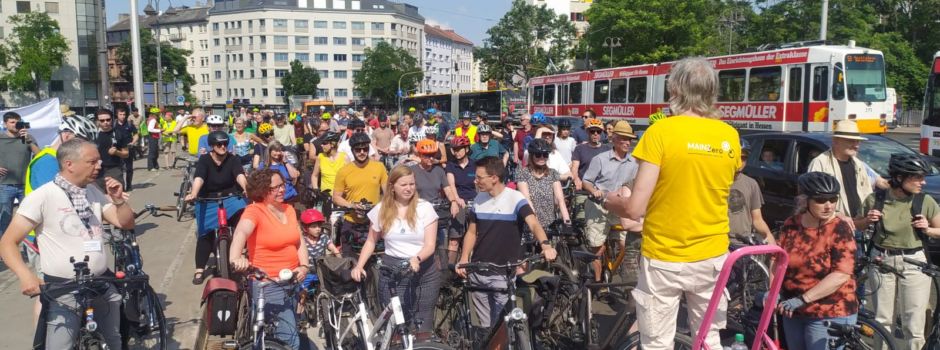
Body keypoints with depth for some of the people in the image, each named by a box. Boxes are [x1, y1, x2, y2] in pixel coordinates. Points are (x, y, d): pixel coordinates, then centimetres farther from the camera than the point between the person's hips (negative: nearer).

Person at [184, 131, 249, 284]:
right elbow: (199, 178, -27)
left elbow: (239, 175, -26)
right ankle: (199, 270, 11)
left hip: (230, 198, 0)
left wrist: (245, 188, -48)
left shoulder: (233, 159, -9)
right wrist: (193, 194, -46)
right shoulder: (204, 160, -11)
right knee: (205, 234, 0)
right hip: (207, 201, 0)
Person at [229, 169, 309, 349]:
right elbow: (241, 233, -34)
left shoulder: (289, 209, 6)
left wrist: (304, 266, -10)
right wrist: (236, 257, -54)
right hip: (267, 284, -7)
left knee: (288, 331, 22)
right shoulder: (254, 211, -15)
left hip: (291, 282, 7)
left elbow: (299, 242, 7)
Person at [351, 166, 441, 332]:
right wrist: (359, 266, 0)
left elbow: (430, 244, -9)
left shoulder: (425, 208, -3)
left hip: (424, 272, -1)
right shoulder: (381, 209, 4)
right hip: (392, 273, 1)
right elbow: (371, 241, 13)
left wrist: (416, 259, -28)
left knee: (423, 328, 0)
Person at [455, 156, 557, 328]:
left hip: (504, 274, -5)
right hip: (477, 272, 5)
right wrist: (464, 259, 0)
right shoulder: (479, 199, 8)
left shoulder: (515, 198, -10)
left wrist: (545, 245, -41)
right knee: (486, 325, 14)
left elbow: (534, 224, -22)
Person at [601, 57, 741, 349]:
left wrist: (612, 202, 2)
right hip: (712, 256, 5)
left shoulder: (660, 132, -16)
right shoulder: (730, 136, -1)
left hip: (664, 259, -4)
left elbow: (635, 208, -19)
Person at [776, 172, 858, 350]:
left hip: (830, 316, -5)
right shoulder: (790, 225, 1)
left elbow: (841, 275, -21)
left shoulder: (840, 230, -14)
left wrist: (803, 299, -24)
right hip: (793, 313, 5)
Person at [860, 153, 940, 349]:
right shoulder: (875, 200, -6)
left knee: (914, 326, 0)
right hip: (882, 262, 0)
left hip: (914, 264, 0)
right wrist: (868, 221, -11)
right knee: (882, 322, 9)